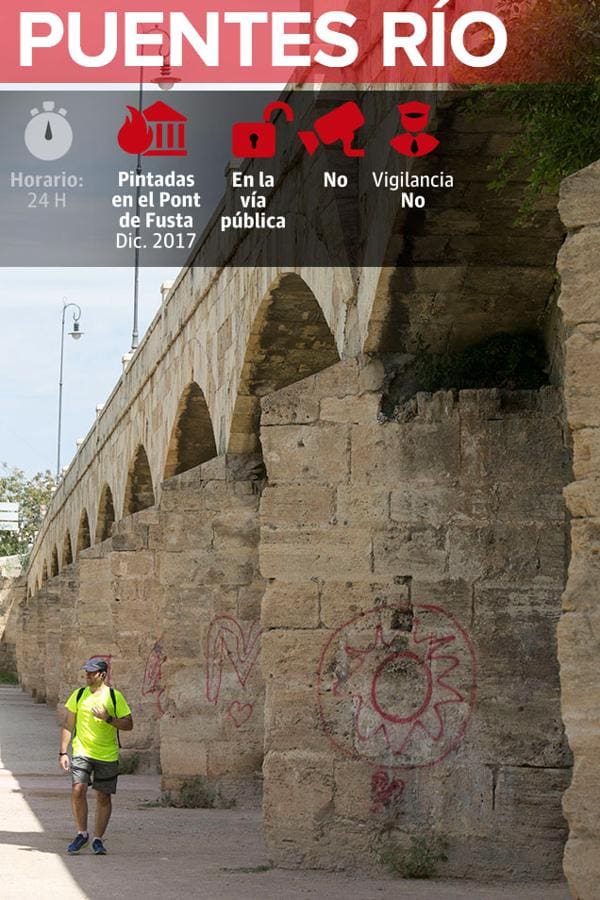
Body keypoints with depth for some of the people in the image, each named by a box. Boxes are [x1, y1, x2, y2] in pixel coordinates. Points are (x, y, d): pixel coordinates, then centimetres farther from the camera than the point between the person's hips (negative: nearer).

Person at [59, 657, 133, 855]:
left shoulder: (115, 696, -1)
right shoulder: (78, 695, 5)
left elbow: (128, 724, -1)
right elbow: (68, 725, 9)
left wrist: (108, 718, -17)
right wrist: (63, 752, 3)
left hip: (108, 755, -1)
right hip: (82, 751, 1)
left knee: (103, 797, 4)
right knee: (78, 790, -15)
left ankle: (98, 839, 16)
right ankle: (82, 834, 1)